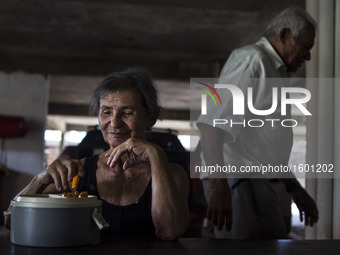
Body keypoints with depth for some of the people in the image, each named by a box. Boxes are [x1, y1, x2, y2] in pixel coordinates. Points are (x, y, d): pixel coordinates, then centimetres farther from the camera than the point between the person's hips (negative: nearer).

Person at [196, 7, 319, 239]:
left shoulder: (275, 75, 26)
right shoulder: (251, 59, -7)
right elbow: (212, 121, -22)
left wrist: (295, 189, 30)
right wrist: (218, 185, -31)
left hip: (259, 183, 10)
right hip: (236, 182, -10)